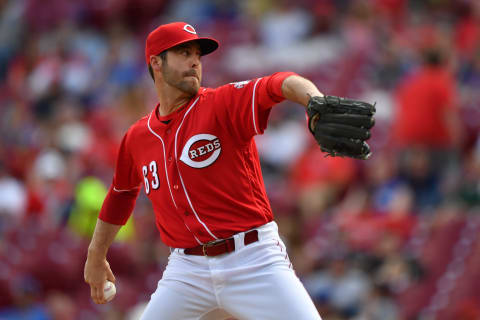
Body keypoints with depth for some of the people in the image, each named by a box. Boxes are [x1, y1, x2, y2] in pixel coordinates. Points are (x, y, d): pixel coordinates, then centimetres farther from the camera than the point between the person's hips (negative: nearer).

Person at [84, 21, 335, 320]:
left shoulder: (223, 104, -4)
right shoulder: (137, 138, 10)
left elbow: (282, 84, -23)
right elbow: (122, 192, 29)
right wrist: (96, 255, 38)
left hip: (255, 261, -4)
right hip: (188, 270, 4)